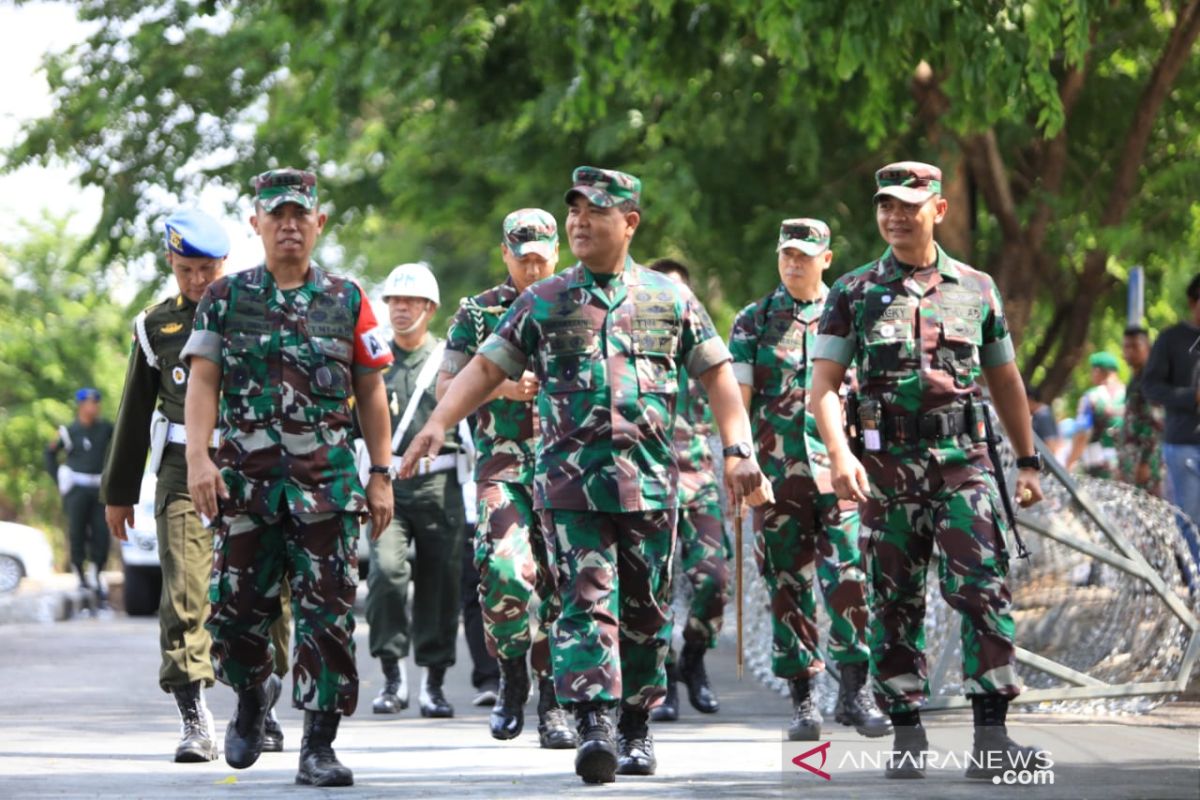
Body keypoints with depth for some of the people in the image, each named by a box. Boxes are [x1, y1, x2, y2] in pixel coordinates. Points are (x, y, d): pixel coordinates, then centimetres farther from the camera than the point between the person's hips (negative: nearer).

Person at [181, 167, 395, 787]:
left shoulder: (347, 301, 9)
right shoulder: (225, 299, 8)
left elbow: (370, 393, 10)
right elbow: (203, 383, 1)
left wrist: (381, 475, 5)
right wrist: (198, 459, -13)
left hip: (326, 480, -1)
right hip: (245, 478, 1)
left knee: (327, 613, -6)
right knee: (235, 608, 3)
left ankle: (319, 746, -2)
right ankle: (252, 694, 33)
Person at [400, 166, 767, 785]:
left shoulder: (669, 299, 9)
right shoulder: (543, 303, 8)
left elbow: (717, 375, 9)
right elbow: (485, 368, 5)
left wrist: (738, 451, -1)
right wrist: (438, 424, -9)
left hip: (650, 482, 1)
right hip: (571, 481, -1)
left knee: (645, 612, 8)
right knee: (587, 601, -13)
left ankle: (635, 729, 21)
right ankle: (592, 727, -22)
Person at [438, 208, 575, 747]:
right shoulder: (477, 314, 10)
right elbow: (446, 389, 6)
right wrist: (501, 387, -9)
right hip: (502, 461, -1)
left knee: (557, 583, -4)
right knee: (503, 570, -19)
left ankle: (552, 706, 5)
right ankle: (512, 675, 5)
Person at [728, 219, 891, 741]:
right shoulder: (753, 322, 8)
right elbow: (737, 399, 5)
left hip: (840, 469, -1)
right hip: (778, 473, 1)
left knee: (849, 579, -11)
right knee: (788, 586, 2)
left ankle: (855, 692, -5)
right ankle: (802, 700, 8)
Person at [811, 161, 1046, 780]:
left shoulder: (976, 289, 11)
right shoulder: (854, 294, 7)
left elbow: (1005, 381, 18)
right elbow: (825, 383, 1)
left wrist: (1028, 462, 15)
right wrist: (839, 455, -14)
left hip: (964, 460, 0)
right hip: (887, 467, 0)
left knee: (984, 590, -12)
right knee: (894, 602, 3)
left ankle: (991, 739, -14)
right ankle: (907, 737, 11)